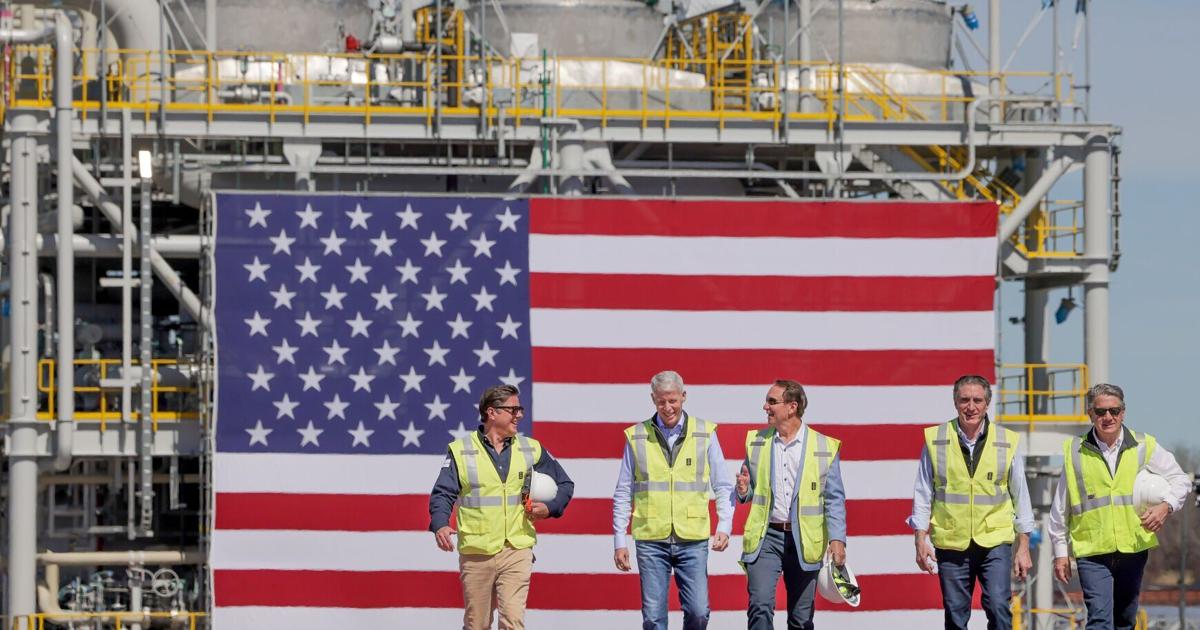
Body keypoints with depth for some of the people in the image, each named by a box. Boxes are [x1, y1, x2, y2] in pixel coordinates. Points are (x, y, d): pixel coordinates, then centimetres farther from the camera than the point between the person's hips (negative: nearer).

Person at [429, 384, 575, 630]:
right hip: (475, 553, -1)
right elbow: (442, 494, -2)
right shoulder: (461, 451, 1)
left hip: (517, 551, 1)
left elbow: (565, 485, 20)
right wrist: (440, 525, -22)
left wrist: (549, 508, 0)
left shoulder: (531, 450, 9)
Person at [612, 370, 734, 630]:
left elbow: (723, 486, 8)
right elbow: (623, 494, 9)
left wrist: (724, 526, -6)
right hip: (650, 540, 0)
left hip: (692, 540, 0)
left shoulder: (705, 434, 5)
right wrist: (619, 541, 5)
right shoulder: (637, 437, 5)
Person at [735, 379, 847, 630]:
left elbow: (834, 499, 2)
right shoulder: (755, 441, 9)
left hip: (804, 542, -1)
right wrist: (744, 491, -7)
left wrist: (837, 538, -9)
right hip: (765, 537, 1)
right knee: (760, 607, -15)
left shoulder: (825, 447, 1)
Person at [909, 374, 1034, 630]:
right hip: (951, 545, 1)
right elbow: (923, 494, 6)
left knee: (998, 607, -14)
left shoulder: (1007, 442, 3)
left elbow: (1020, 496, 8)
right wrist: (921, 540, 0)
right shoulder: (935, 441, 2)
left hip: (995, 543, -1)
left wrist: (1023, 547, 7)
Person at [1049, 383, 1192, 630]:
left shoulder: (1144, 447, 3)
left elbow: (1180, 479, 10)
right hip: (1092, 552, -3)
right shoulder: (1075, 451, 1)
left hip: (1133, 550, 3)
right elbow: (1060, 508, 8)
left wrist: (1166, 506, -11)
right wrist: (1060, 552, 8)